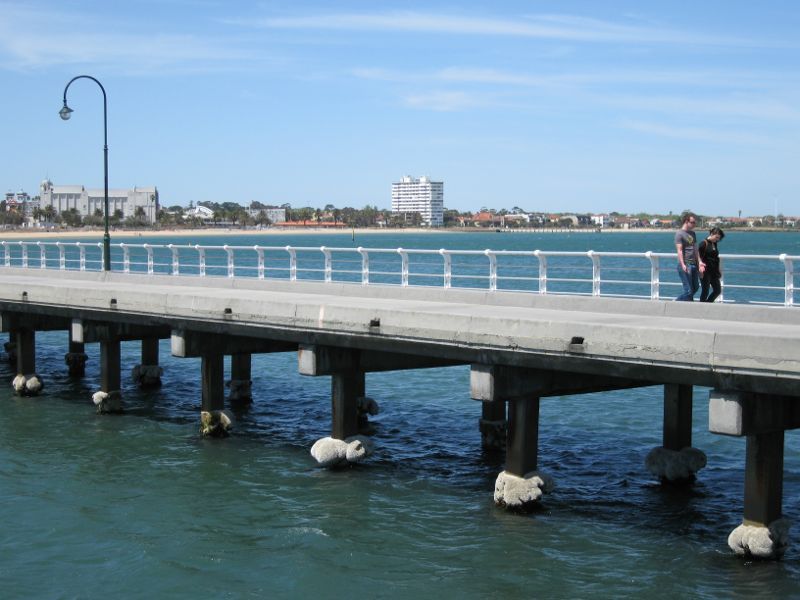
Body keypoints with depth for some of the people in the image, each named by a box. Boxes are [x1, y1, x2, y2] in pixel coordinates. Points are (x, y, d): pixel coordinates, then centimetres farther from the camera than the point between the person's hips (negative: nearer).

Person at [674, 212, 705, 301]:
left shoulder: (693, 233, 16)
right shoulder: (679, 233, -8)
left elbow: (695, 249, 19)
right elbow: (679, 250, -15)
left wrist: (699, 262, 9)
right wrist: (683, 265, -24)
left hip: (693, 264, 8)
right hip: (685, 265, -8)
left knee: (695, 288, 13)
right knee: (688, 291, -10)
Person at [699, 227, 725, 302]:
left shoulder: (714, 244, 13)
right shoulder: (704, 243, -10)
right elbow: (699, 257, -13)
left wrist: (718, 270, 20)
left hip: (714, 272, 8)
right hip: (706, 272, -8)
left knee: (717, 290, 8)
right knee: (705, 291, -3)